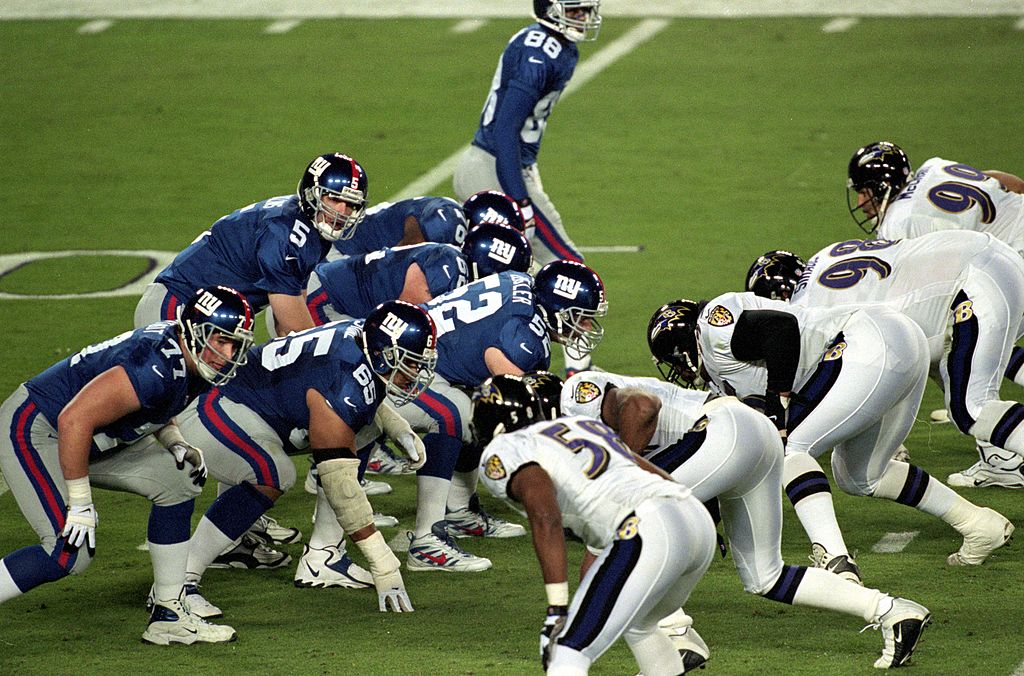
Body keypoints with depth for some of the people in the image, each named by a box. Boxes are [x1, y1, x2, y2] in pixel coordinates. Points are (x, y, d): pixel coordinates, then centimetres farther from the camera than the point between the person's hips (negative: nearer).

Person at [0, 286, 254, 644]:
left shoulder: (190, 361, -1)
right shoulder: (157, 369, -31)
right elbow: (74, 421, -33)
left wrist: (174, 442, -1)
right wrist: (79, 503, -26)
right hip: (32, 430, -10)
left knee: (177, 482, 4)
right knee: (68, 553, -20)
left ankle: (168, 616, 9)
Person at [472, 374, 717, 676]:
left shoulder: (504, 452, 7)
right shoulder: (582, 424, 32)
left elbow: (545, 518, -12)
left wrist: (557, 610, -15)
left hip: (646, 533, -8)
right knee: (635, 625, 34)